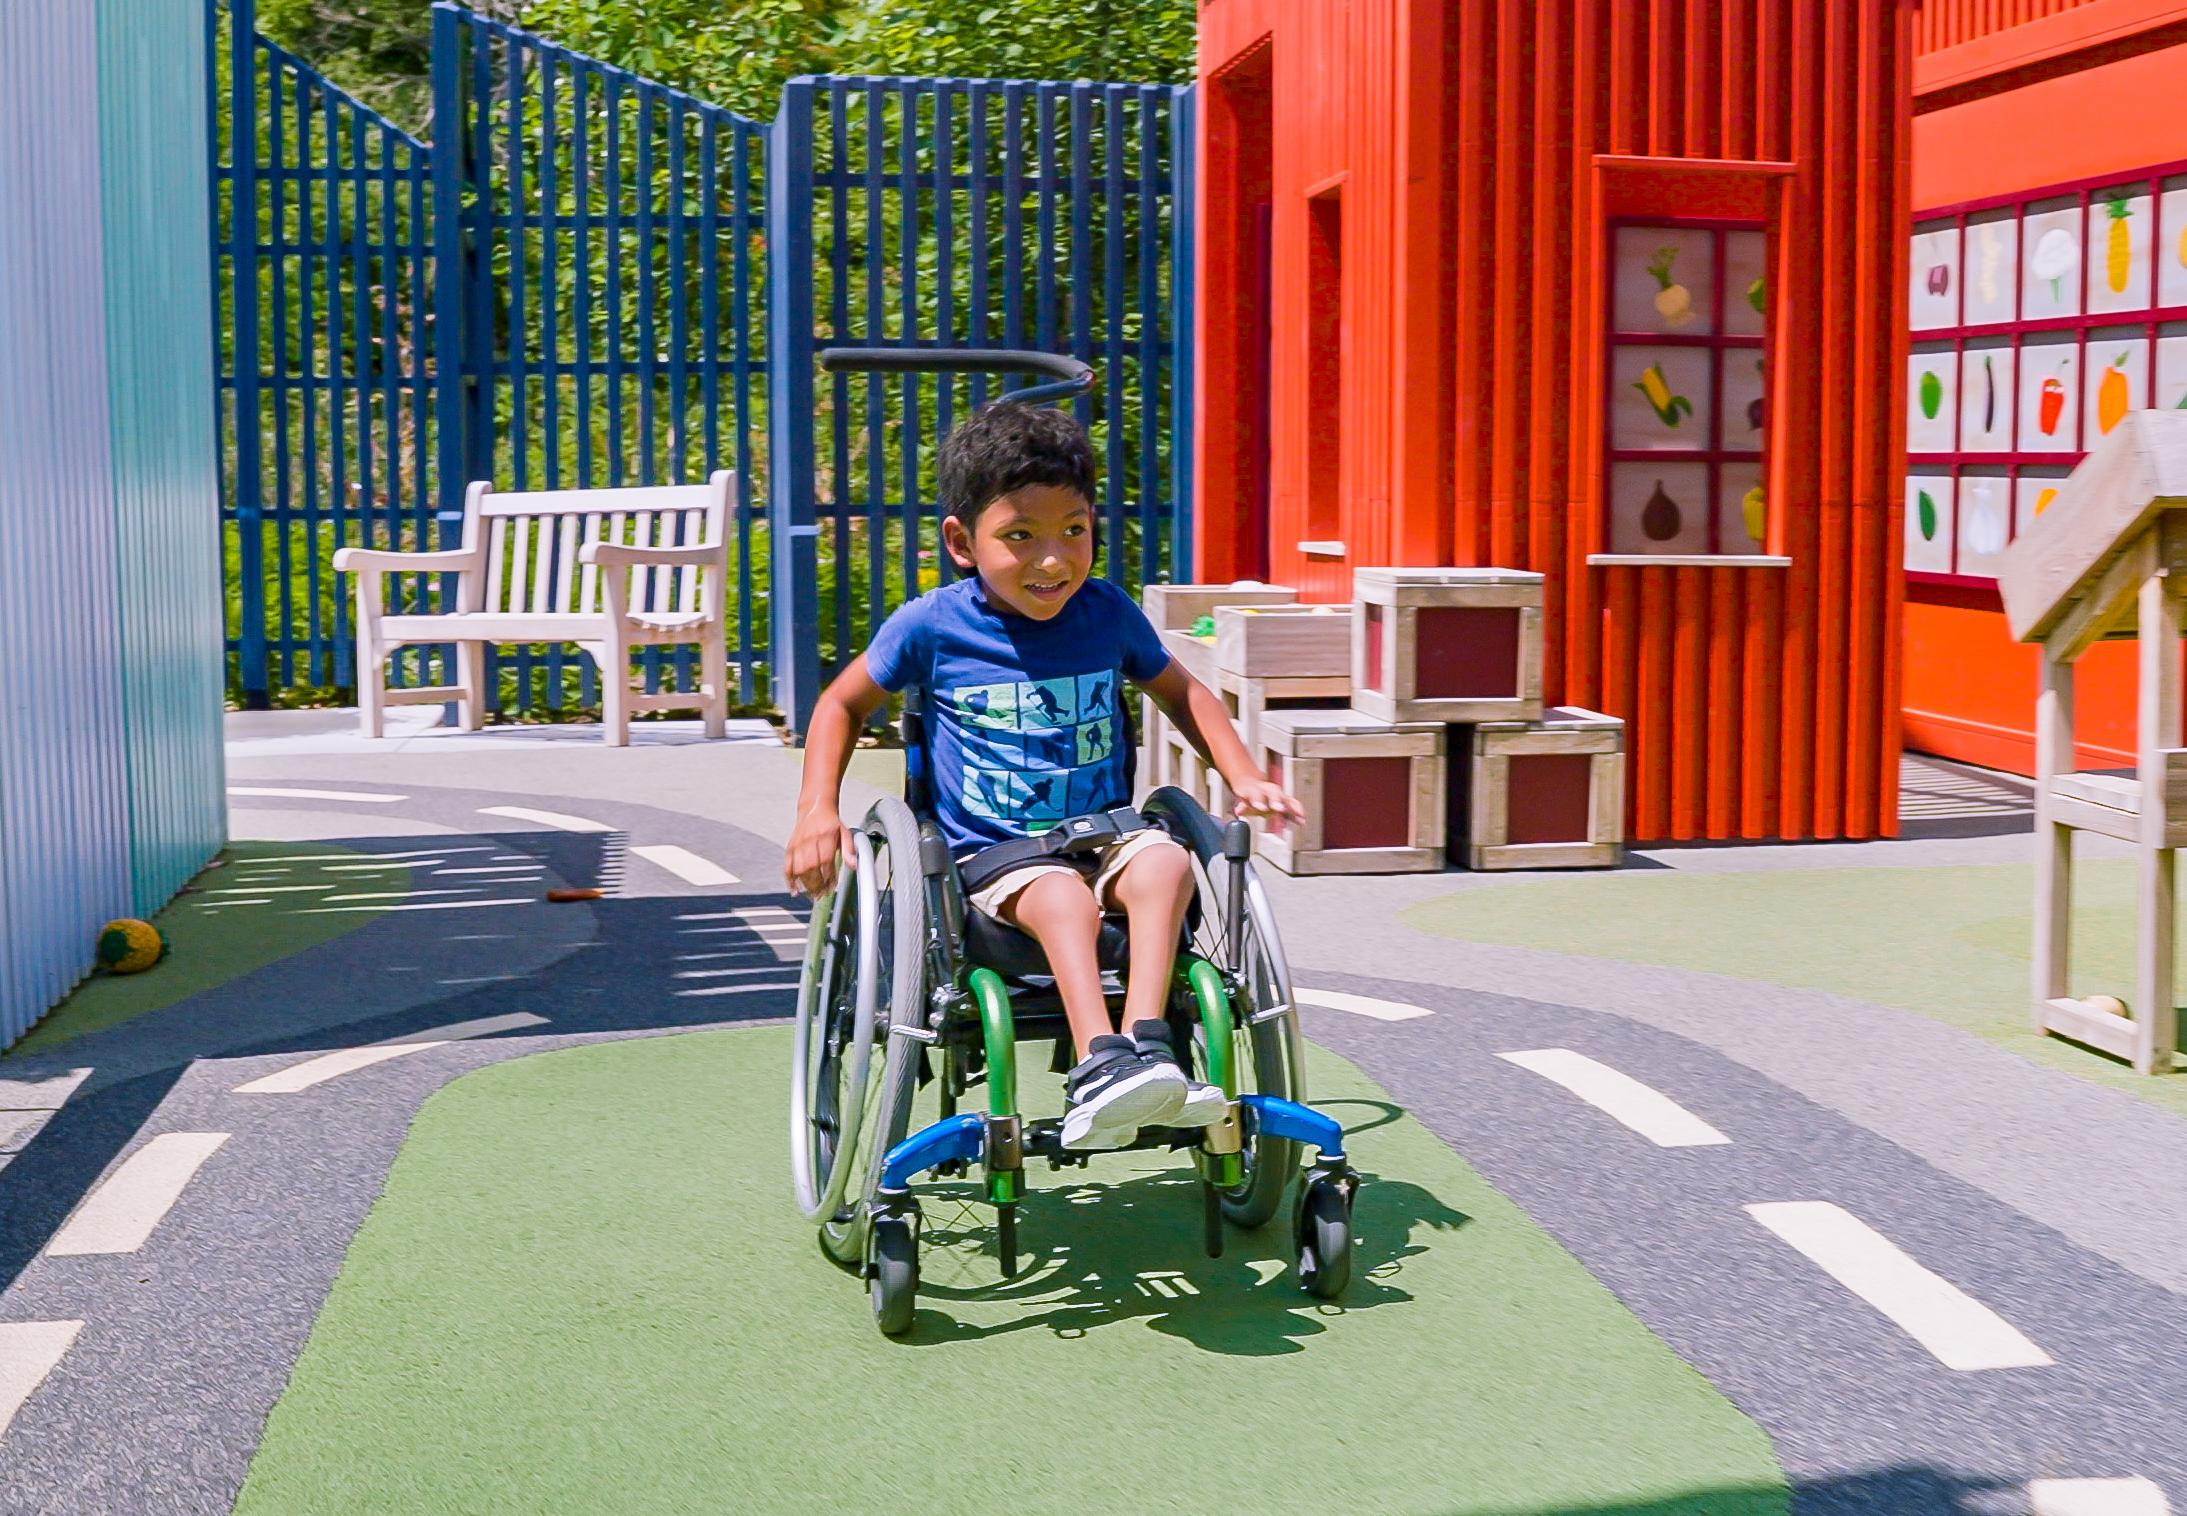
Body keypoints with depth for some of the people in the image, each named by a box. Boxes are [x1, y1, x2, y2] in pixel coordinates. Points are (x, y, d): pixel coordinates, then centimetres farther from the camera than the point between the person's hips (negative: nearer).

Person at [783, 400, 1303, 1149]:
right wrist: (817, 809, -2)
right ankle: (1100, 1065, -49)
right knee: (1064, 898, -36)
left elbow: (1180, 692, 21)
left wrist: (1246, 778, 8)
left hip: (1104, 834, 3)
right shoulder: (932, 626, -5)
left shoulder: (1107, 612, 3)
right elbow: (843, 704, 11)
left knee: (1165, 862, -30)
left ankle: (1146, 1041, -37)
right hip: (991, 855, -3)